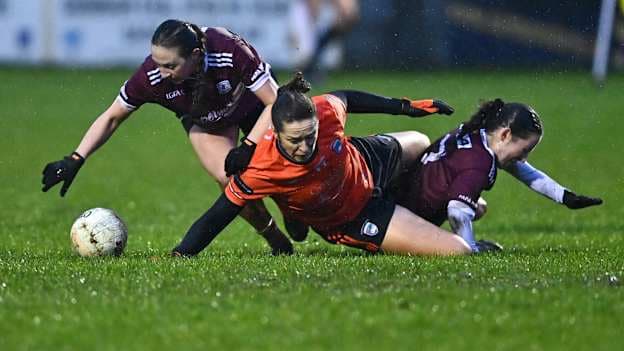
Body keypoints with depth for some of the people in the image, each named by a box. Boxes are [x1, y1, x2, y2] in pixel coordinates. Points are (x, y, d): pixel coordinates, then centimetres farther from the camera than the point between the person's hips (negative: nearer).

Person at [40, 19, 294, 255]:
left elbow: (275, 103, -30)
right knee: (229, 178, -24)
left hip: (253, 105, -1)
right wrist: (74, 161, -24)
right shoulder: (151, 76, -34)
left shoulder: (230, 51, -41)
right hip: (203, 122, 1)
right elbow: (111, 118, -17)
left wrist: (248, 148, -38)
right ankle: (275, 240, 0)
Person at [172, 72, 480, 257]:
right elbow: (217, 218, -36)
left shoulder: (324, 111, -35)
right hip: (349, 221, -4)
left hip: (370, 161, 4)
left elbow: (346, 98, -10)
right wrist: (178, 256, -46)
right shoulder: (261, 171, -44)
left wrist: (406, 107, 1)